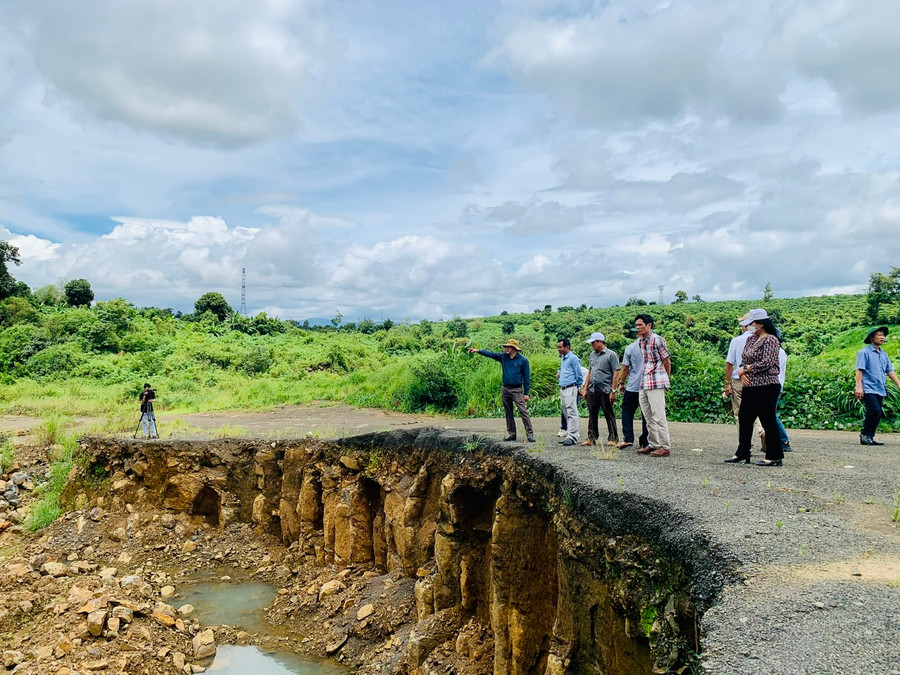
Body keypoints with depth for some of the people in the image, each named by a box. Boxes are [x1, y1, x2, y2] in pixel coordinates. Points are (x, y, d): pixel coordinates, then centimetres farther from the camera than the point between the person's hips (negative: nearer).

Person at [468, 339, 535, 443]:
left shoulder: (523, 360, -5)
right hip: (505, 389, 5)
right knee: (508, 413, 11)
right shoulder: (503, 357, 8)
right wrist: (478, 351, -13)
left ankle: (530, 434, -8)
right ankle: (511, 433, 19)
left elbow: (526, 377, -4)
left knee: (523, 412, -10)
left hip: (517, 390, -5)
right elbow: (490, 354, 1)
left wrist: (526, 393, -7)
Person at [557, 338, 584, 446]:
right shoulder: (563, 358, 18)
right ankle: (571, 434, 16)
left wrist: (578, 387, -1)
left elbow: (579, 375, -8)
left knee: (571, 413, -9)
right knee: (566, 413, 10)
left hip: (570, 389, -9)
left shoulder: (573, 358, -10)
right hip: (562, 389, 9)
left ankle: (572, 437, -10)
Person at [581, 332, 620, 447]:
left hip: (605, 390, -6)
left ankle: (613, 439, 7)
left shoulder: (611, 355, -4)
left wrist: (613, 391, -14)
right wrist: (585, 388, 15)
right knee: (592, 415, 9)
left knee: (609, 415, 0)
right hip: (592, 390, 6)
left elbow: (616, 374, -8)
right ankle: (591, 438, 16)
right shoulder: (592, 355, 17)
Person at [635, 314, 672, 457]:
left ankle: (664, 447, -3)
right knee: (648, 417, 12)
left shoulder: (657, 340, -11)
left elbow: (667, 362, -4)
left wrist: (666, 379, 7)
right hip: (643, 384, 8)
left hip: (656, 383, -8)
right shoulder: (639, 341, 12)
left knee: (658, 417, -7)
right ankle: (653, 445, 20)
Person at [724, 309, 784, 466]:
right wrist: (742, 374, -5)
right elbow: (743, 359, 14)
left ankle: (774, 457, 8)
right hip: (749, 387, 9)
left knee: (768, 421, -1)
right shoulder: (751, 339, 14)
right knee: (744, 418, 12)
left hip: (766, 387, -9)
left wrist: (745, 369, -11)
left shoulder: (770, 340, -11)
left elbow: (766, 363, -19)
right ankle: (742, 453, 21)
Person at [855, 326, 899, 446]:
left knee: (877, 414, 5)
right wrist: (859, 387, -17)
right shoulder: (864, 352, -3)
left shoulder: (883, 354, 18)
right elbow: (859, 370, -9)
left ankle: (869, 437, 13)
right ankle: (865, 435, -7)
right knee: (875, 411, -19)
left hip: (880, 390, 8)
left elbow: (890, 371, 20)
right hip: (868, 389, -7)